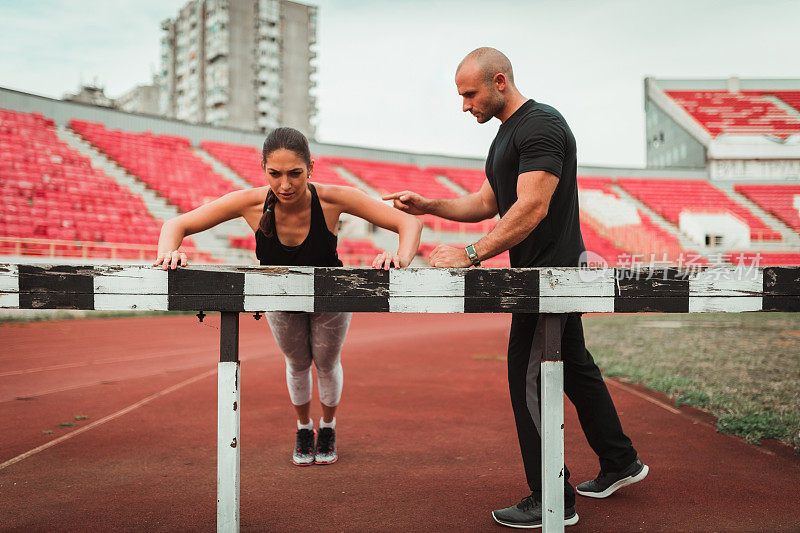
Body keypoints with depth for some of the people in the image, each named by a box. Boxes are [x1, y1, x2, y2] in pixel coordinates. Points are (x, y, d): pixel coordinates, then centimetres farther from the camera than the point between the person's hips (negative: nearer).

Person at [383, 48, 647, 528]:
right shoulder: (507, 133, 17)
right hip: (555, 272, 11)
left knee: (529, 380, -6)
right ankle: (620, 463, 34)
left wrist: (471, 254, -26)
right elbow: (488, 202, 18)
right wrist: (430, 206, 6)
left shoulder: (541, 125, -16)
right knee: (575, 367, 19)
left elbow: (532, 208, -25)